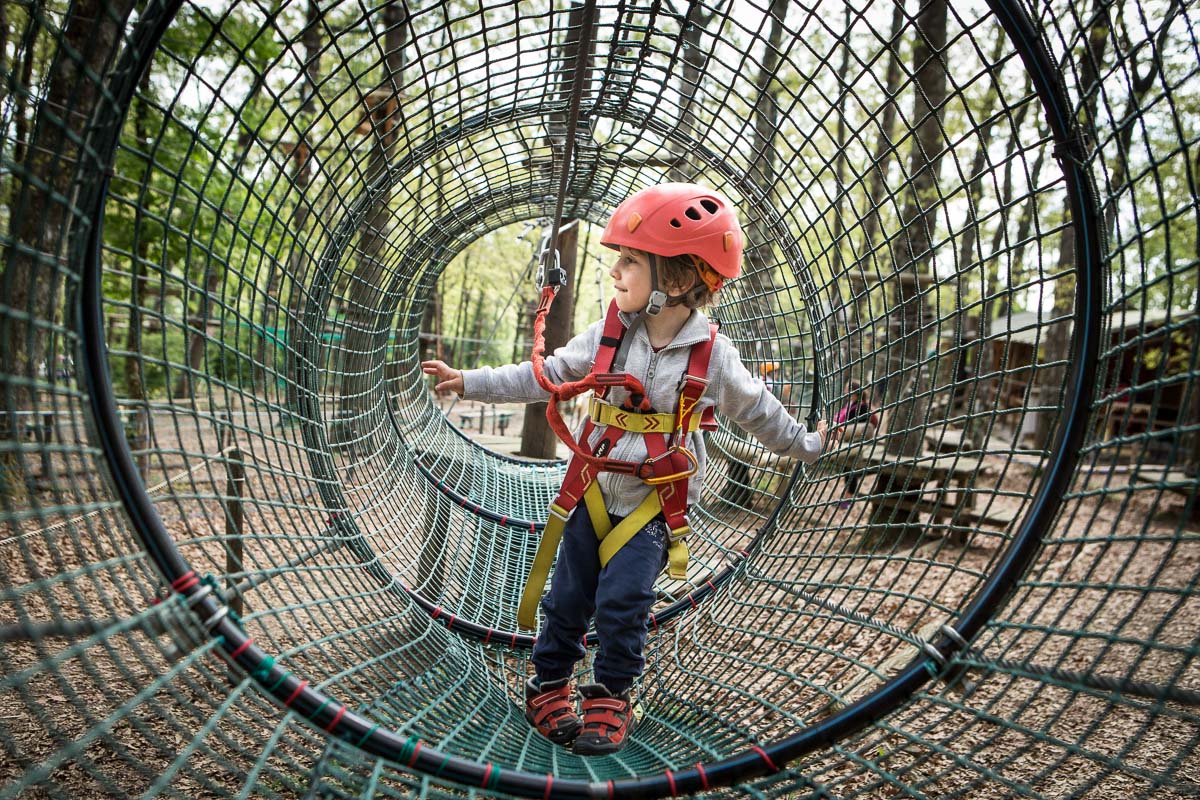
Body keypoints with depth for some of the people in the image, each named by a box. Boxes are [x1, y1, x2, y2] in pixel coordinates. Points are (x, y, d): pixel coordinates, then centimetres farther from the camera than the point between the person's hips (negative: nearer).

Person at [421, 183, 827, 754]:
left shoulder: (712, 354, -11)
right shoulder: (609, 335, -6)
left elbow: (755, 409, 5)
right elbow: (545, 377, -2)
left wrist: (803, 445, 16)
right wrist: (470, 382, -7)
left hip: (656, 501, -2)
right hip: (594, 490, 2)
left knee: (623, 601, -6)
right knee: (569, 596, 8)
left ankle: (610, 698, 16)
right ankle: (549, 686, 27)